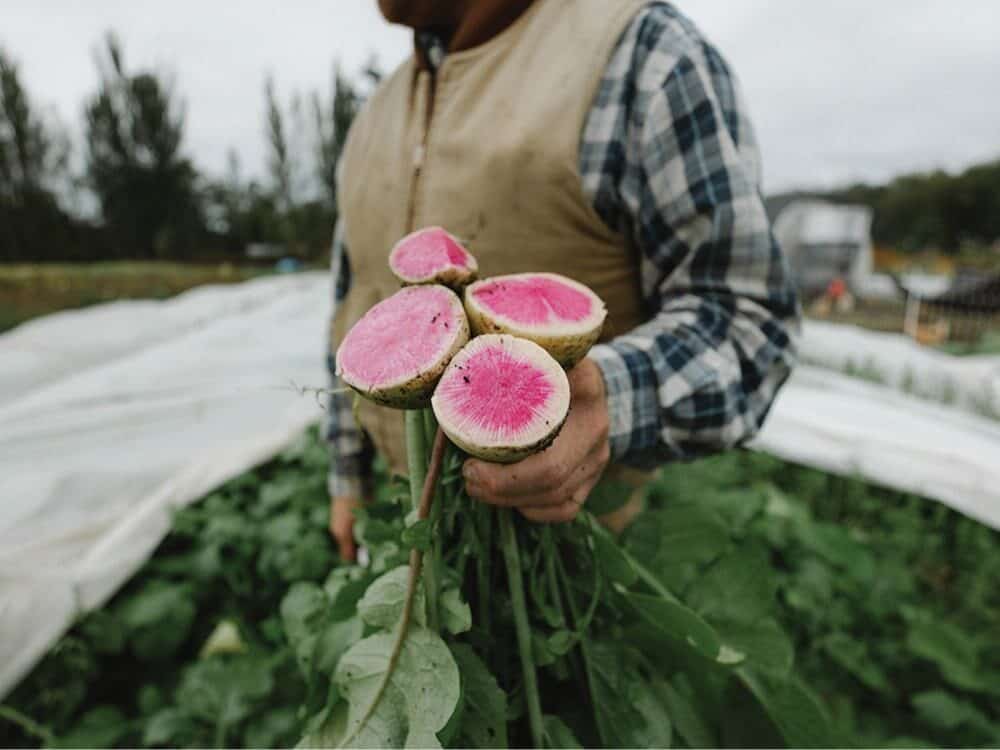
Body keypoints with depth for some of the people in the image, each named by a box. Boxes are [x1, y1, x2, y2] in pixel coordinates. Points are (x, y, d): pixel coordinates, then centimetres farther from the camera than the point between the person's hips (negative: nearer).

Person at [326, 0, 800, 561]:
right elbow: (358, 311, 12)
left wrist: (607, 403, -41)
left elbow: (742, 321, -20)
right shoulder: (382, 121, 5)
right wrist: (349, 477, 16)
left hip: (564, 512, -5)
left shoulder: (645, 56, -16)